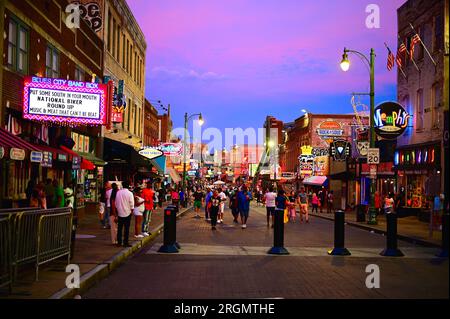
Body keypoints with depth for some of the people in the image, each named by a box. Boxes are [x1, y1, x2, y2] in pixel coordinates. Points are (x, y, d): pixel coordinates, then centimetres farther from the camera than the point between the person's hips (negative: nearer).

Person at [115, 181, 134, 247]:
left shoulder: (118, 192, 0)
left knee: (119, 228, 11)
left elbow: (116, 203, 5)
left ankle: (119, 242, 14)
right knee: (126, 228, 1)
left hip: (120, 213, 3)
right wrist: (131, 211, 3)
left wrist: (117, 210, 14)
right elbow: (131, 204, -11)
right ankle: (125, 242, 2)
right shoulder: (130, 193, -11)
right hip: (127, 213, -3)